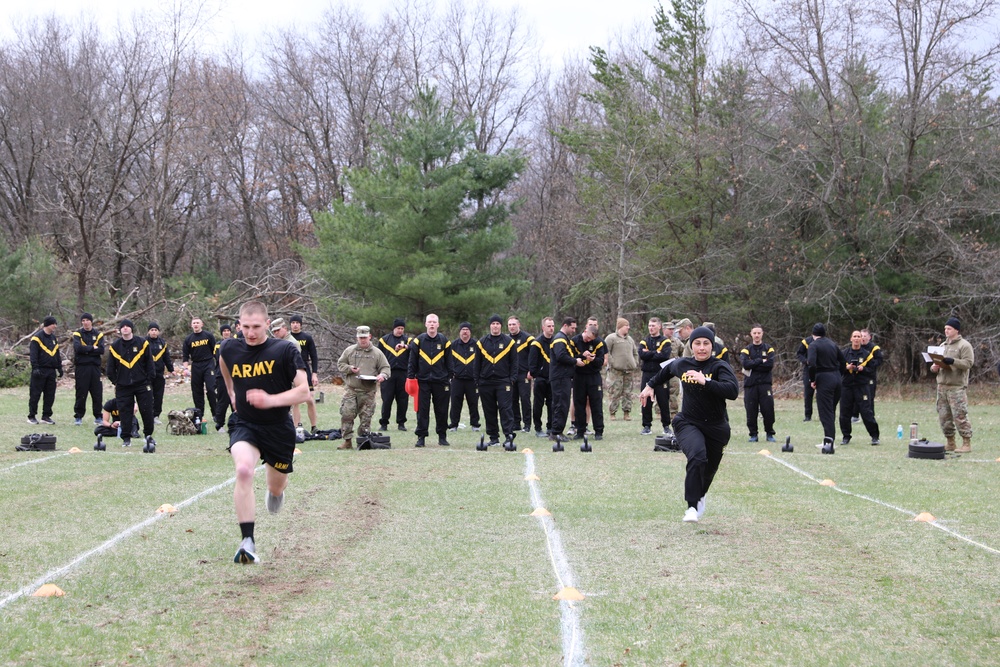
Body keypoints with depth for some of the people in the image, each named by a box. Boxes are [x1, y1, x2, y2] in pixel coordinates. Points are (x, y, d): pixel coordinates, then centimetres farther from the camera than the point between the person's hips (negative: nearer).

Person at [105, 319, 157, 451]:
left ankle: (148, 435, 17)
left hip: (142, 384, -1)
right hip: (122, 386, 1)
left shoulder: (142, 343, 0)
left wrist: (149, 380, -1)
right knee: (124, 412, -1)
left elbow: (149, 363, 3)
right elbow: (110, 367, 10)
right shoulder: (114, 346, 4)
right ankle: (126, 438, 7)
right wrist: (115, 381, 6)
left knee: (147, 410, 1)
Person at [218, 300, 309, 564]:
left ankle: (276, 491, 59)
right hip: (244, 425, 0)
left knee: (276, 487, 15)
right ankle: (247, 543, -29)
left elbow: (303, 391, -18)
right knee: (243, 470, -29)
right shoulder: (230, 349, -4)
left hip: (279, 428, 0)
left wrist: (271, 400, -31)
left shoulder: (285, 350, -14)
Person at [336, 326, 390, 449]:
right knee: (347, 414, -9)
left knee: (366, 417, 2)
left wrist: (382, 375, -14)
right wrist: (350, 368, -6)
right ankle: (347, 441, -3)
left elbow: (386, 368, 8)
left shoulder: (377, 353, 8)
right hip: (351, 389, 0)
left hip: (368, 391, 0)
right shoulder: (349, 351, 9)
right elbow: (340, 364, 14)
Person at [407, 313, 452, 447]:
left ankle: (442, 436, 15)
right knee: (422, 410, -1)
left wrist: (449, 377, 4)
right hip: (422, 381, -1)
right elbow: (412, 361, 4)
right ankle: (421, 436, 4)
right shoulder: (418, 341, 2)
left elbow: (449, 361, 9)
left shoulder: (444, 341, 5)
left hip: (440, 381, 1)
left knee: (442, 410, 4)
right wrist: (410, 377, -2)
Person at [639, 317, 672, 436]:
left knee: (663, 401, 0)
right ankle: (647, 426, 9)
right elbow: (641, 354, -6)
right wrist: (656, 353, -10)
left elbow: (665, 355, -15)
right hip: (647, 374, 3)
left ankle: (666, 426, 10)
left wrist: (649, 354, -8)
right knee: (646, 402, 2)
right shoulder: (644, 341, 12)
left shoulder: (665, 341, 2)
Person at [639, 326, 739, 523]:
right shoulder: (681, 364, -1)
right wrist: (650, 385, 34)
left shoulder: (719, 367, -14)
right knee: (697, 455, -30)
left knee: (708, 470, 16)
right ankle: (692, 506, -24)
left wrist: (705, 382, -38)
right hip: (688, 423, 0)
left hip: (716, 427, 0)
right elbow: (667, 370, 25)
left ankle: (700, 495, 52)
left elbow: (733, 391, -32)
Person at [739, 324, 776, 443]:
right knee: (751, 411, -1)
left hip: (765, 384, -1)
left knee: (768, 410, -5)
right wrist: (761, 361, -10)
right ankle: (753, 434, 10)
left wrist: (753, 366, -8)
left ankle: (769, 433, 7)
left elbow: (770, 365, -8)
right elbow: (745, 364, -10)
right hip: (750, 384, 1)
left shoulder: (768, 348, 8)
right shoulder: (746, 350, 9)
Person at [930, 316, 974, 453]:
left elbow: (968, 363, -12)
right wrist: (934, 367, 4)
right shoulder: (943, 346, 21)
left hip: (957, 386, -7)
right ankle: (950, 443, 15)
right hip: (942, 385, 7)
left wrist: (952, 361, -24)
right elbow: (937, 362, 27)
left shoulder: (964, 345, -2)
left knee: (960, 415, -10)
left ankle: (967, 443, -6)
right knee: (944, 416, 7)